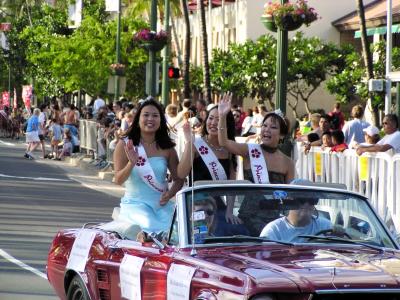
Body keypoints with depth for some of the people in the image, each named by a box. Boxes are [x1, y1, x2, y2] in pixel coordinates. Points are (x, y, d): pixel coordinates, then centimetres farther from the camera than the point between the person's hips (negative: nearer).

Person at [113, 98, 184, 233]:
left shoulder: (167, 148, 9)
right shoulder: (125, 145, 1)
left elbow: (178, 179, 14)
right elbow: (118, 180, -4)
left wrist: (169, 194, -8)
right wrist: (131, 163, -23)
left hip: (161, 204, 3)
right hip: (134, 203, -3)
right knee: (152, 226, -33)